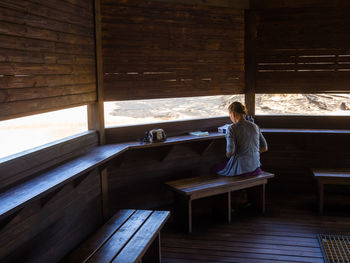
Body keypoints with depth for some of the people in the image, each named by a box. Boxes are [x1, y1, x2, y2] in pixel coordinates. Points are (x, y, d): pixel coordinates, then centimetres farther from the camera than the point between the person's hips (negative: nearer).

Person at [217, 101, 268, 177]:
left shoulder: (232, 128, -14)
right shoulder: (255, 126, 5)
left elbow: (230, 151, -22)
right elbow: (264, 148, 10)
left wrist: (228, 155, 0)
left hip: (240, 168, -6)